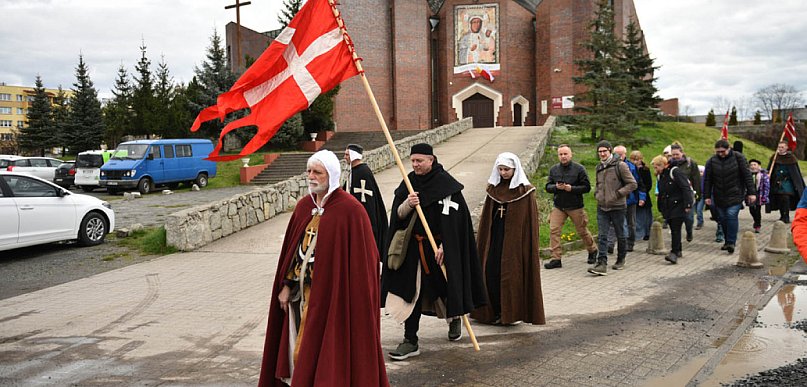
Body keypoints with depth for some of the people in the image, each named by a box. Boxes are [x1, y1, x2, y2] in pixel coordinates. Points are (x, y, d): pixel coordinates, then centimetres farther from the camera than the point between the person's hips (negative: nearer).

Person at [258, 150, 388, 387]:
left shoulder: (349, 209, -14)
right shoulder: (304, 206, 7)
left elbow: (361, 258, -14)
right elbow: (292, 248, 12)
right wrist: (286, 285, 9)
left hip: (334, 294, -6)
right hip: (303, 294, 6)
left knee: (328, 352, 3)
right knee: (302, 349, 14)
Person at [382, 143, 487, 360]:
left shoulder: (445, 183, -10)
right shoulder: (409, 182, 6)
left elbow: (451, 219, -12)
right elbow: (398, 215, 3)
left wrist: (443, 246, -17)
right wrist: (408, 204, -18)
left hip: (438, 246, -4)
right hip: (413, 247, 4)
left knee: (442, 285, 9)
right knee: (412, 292, 1)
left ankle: (454, 318, 41)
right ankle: (410, 341, 6)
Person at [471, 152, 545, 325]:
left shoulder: (525, 190, -7)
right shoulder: (494, 188, 8)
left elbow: (530, 220, -8)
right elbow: (487, 217, 12)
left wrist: (529, 244, -12)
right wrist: (484, 239, 10)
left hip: (515, 237, -5)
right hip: (495, 236, 5)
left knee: (511, 273, -2)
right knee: (491, 271, 4)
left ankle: (511, 312, 11)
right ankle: (494, 311, 16)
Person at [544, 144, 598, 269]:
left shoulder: (579, 169, -6)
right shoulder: (553, 169, 5)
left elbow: (587, 187, -7)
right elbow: (547, 187, 6)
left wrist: (572, 188, -20)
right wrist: (556, 187, -15)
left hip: (575, 207, -3)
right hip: (558, 206, 3)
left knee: (582, 231, 9)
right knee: (553, 230, -9)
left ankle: (593, 251, 36)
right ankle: (556, 259, -4)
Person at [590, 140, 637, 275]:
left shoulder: (620, 165, -8)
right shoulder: (599, 167, 11)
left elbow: (632, 184, -10)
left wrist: (617, 194, -16)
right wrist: (597, 194, 9)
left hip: (617, 207, -4)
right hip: (602, 207, 4)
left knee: (620, 235, 11)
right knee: (602, 236, -5)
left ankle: (621, 260, 28)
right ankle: (602, 264, -10)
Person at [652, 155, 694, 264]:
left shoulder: (675, 171, -13)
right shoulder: (660, 175, 14)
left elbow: (686, 188, -17)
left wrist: (687, 205, -21)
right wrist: (661, 209, 20)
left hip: (678, 206, -8)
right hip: (668, 208, 8)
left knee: (676, 229, -12)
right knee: (673, 230, 11)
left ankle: (674, 253, -15)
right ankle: (678, 250, 22)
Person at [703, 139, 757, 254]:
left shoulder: (738, 157, -4)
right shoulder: (712, 161, 2)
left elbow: (747, 175, -3)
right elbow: (707, 180, 6)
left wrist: (751, 192, -6)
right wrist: (707, 196, 2)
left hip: (735, 195, -3)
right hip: (719, 196, 4)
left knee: (731, 215, -16)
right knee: (723, 218, 7)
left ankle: (731, 242, -14)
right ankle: (728, 241, 20)